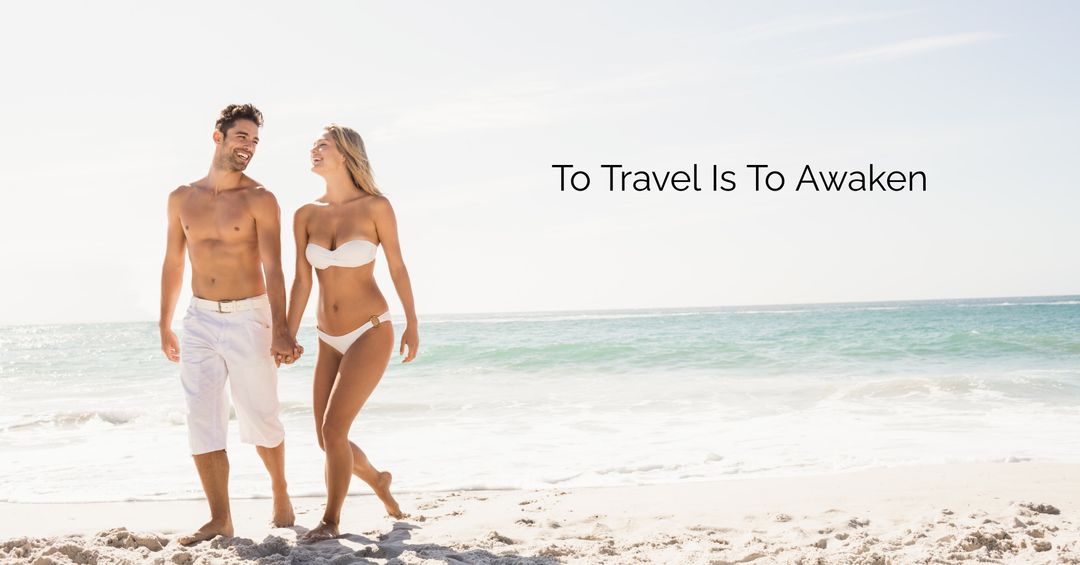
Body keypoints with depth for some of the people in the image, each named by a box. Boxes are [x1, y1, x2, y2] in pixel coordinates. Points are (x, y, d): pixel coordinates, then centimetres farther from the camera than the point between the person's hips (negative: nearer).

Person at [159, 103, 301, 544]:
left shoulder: (260, 200, -6)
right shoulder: (182, 199, 6)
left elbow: (272, 269, -14)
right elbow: (173, 264, 14)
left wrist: (280, 330, -23)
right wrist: (165, 325, 15)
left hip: (248, 318, -3)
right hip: (199, 320, 3)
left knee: (261, 419, 6)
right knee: (202, 423, -2)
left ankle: (280, 495, 29)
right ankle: (220, 518, 5)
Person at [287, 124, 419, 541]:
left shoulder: (376, 207, -9)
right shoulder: (306, 215, 2)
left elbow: (397, 267, -1)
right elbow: (301, 281, 5)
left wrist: (412, 325, 3)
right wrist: (287, 339, 3)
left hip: (371, 334, -5)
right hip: (330, 342, 5)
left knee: (334, 428, -14)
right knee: (327, 440, 8)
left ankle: (331, 520, 4)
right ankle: (377, 480, 38)